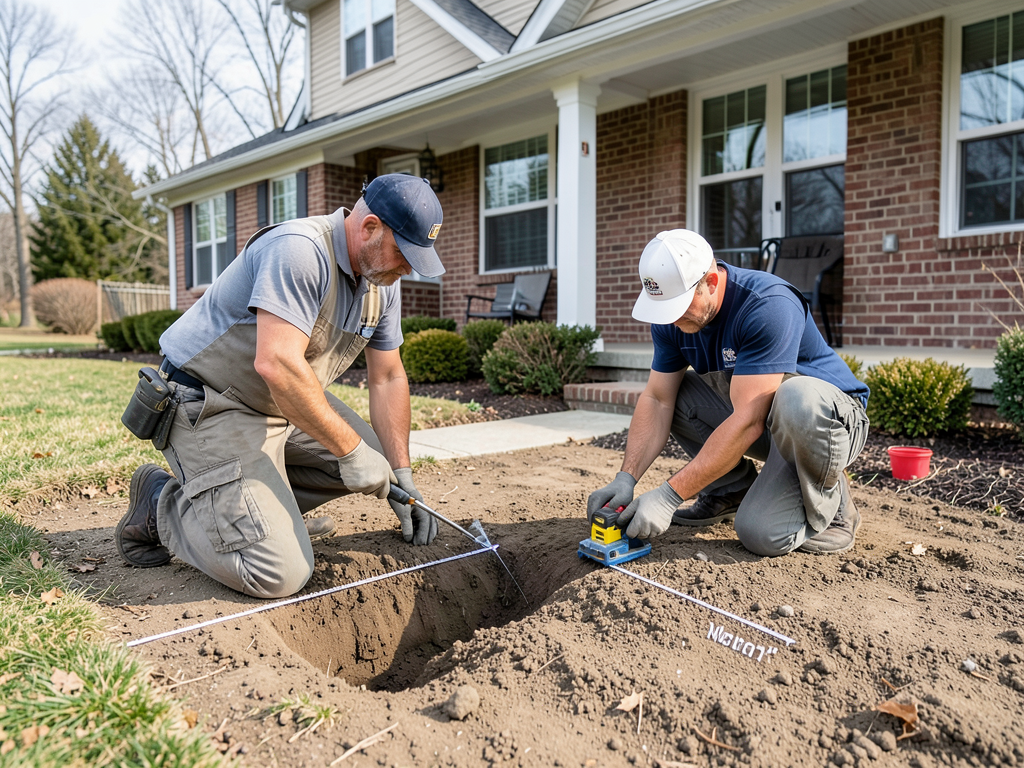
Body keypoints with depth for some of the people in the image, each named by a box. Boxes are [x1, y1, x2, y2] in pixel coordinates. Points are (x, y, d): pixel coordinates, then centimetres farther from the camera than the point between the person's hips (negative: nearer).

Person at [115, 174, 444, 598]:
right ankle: (161, 505, 5)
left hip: (284, 405, 9)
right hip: (211, 408, -9)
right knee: (279, 573, -18)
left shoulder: (382, 279, 2)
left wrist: (400, 476, 4)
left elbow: (388, 378, 7)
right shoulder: (300, 250, -26)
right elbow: (276, 364, -36)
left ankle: (261, 503, 12)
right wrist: (351, 451, -28)